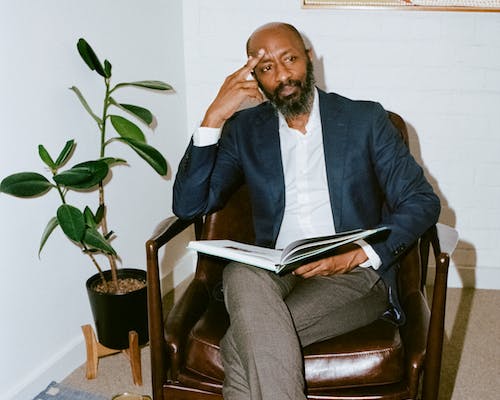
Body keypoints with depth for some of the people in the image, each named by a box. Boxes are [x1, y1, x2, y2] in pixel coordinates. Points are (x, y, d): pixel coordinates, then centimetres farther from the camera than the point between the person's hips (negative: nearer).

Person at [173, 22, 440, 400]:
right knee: (242, 275, -35)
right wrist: (213, 118, -8)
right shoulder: (245, 129, 12)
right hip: (273, 273, 3)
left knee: (243, 345, -30)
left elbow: (422, 202, 2)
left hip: (355, 274, -2)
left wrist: (357, 254, -15)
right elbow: (189, 205, 2)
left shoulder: (365, 119, 8)